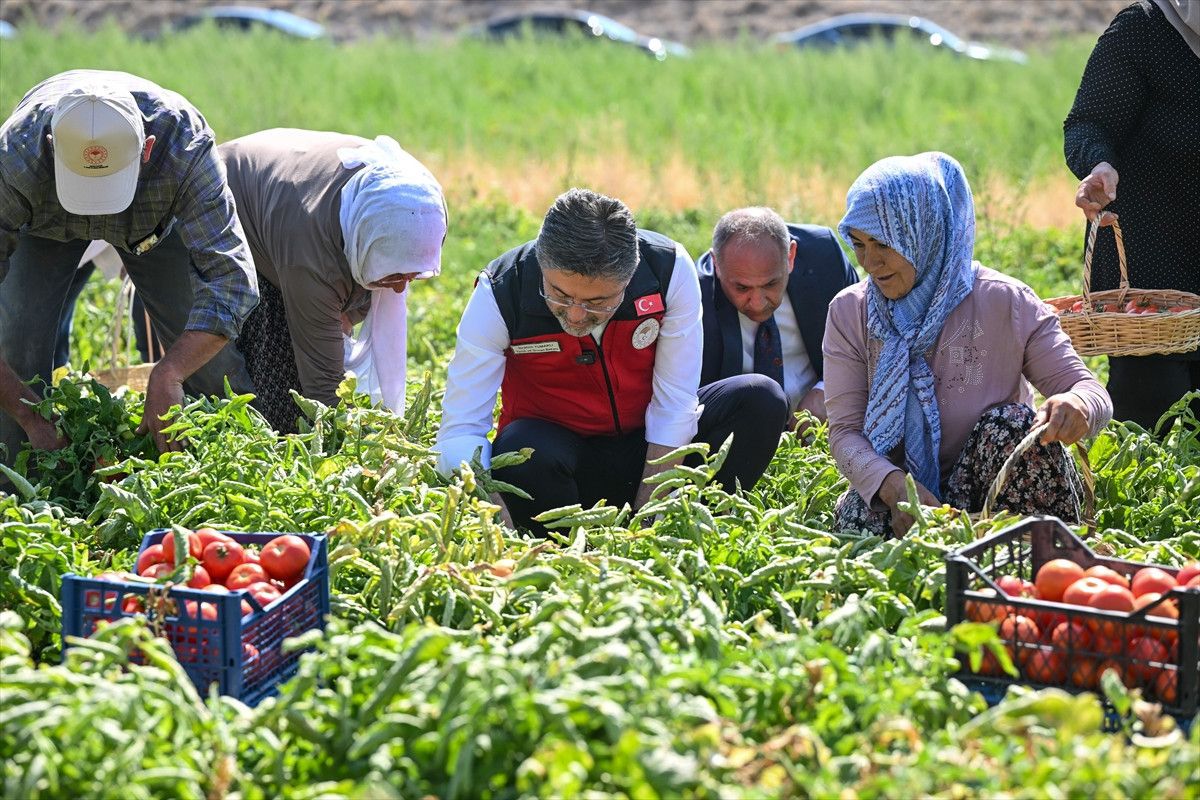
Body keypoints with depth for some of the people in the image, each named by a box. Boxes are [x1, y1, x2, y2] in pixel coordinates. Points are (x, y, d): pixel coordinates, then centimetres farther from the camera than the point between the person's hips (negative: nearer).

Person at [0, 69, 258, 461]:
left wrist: (167, 375, -56)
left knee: (206, 351, -7)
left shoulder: (185, 147, -44)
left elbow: (231, 278, -44)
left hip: (156, 214, 0)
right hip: (44, 221, 0)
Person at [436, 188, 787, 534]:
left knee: (760, 401, -20)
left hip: (650, 452, 2)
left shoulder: (670, 268, -20)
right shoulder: (499, 294, -23)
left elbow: (675, 403, -13)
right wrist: (497, 519, -39)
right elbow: (460, 431, -24)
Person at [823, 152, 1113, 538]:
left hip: (992, 485, 0)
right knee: (856, 520, -32)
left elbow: (1089, 389, -10)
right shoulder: (849, 312, -2)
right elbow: (845, 430, -6)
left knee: (1014, 424, -31)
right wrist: (893, 485, -28)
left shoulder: (1006, 302, -9)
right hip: (899, 488, 0)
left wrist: (1076, 405, -38)